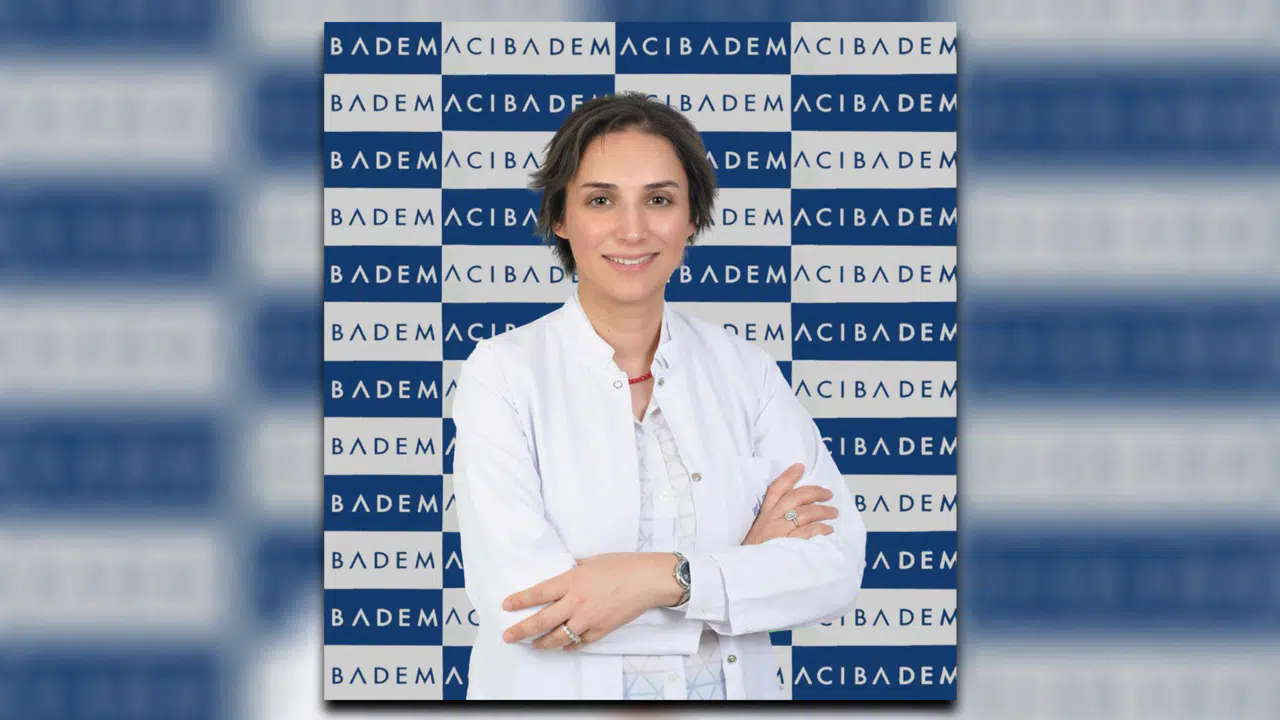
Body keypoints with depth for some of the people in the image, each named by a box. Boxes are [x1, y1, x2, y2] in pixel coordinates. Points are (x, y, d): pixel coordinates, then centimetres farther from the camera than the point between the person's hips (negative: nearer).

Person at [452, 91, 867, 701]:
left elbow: (838, 564, -11)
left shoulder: (745, 370, -3)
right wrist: (746, 567, -16)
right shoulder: (502, 372, -12)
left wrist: (667, 579, -25)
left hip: (734, 686, 3)